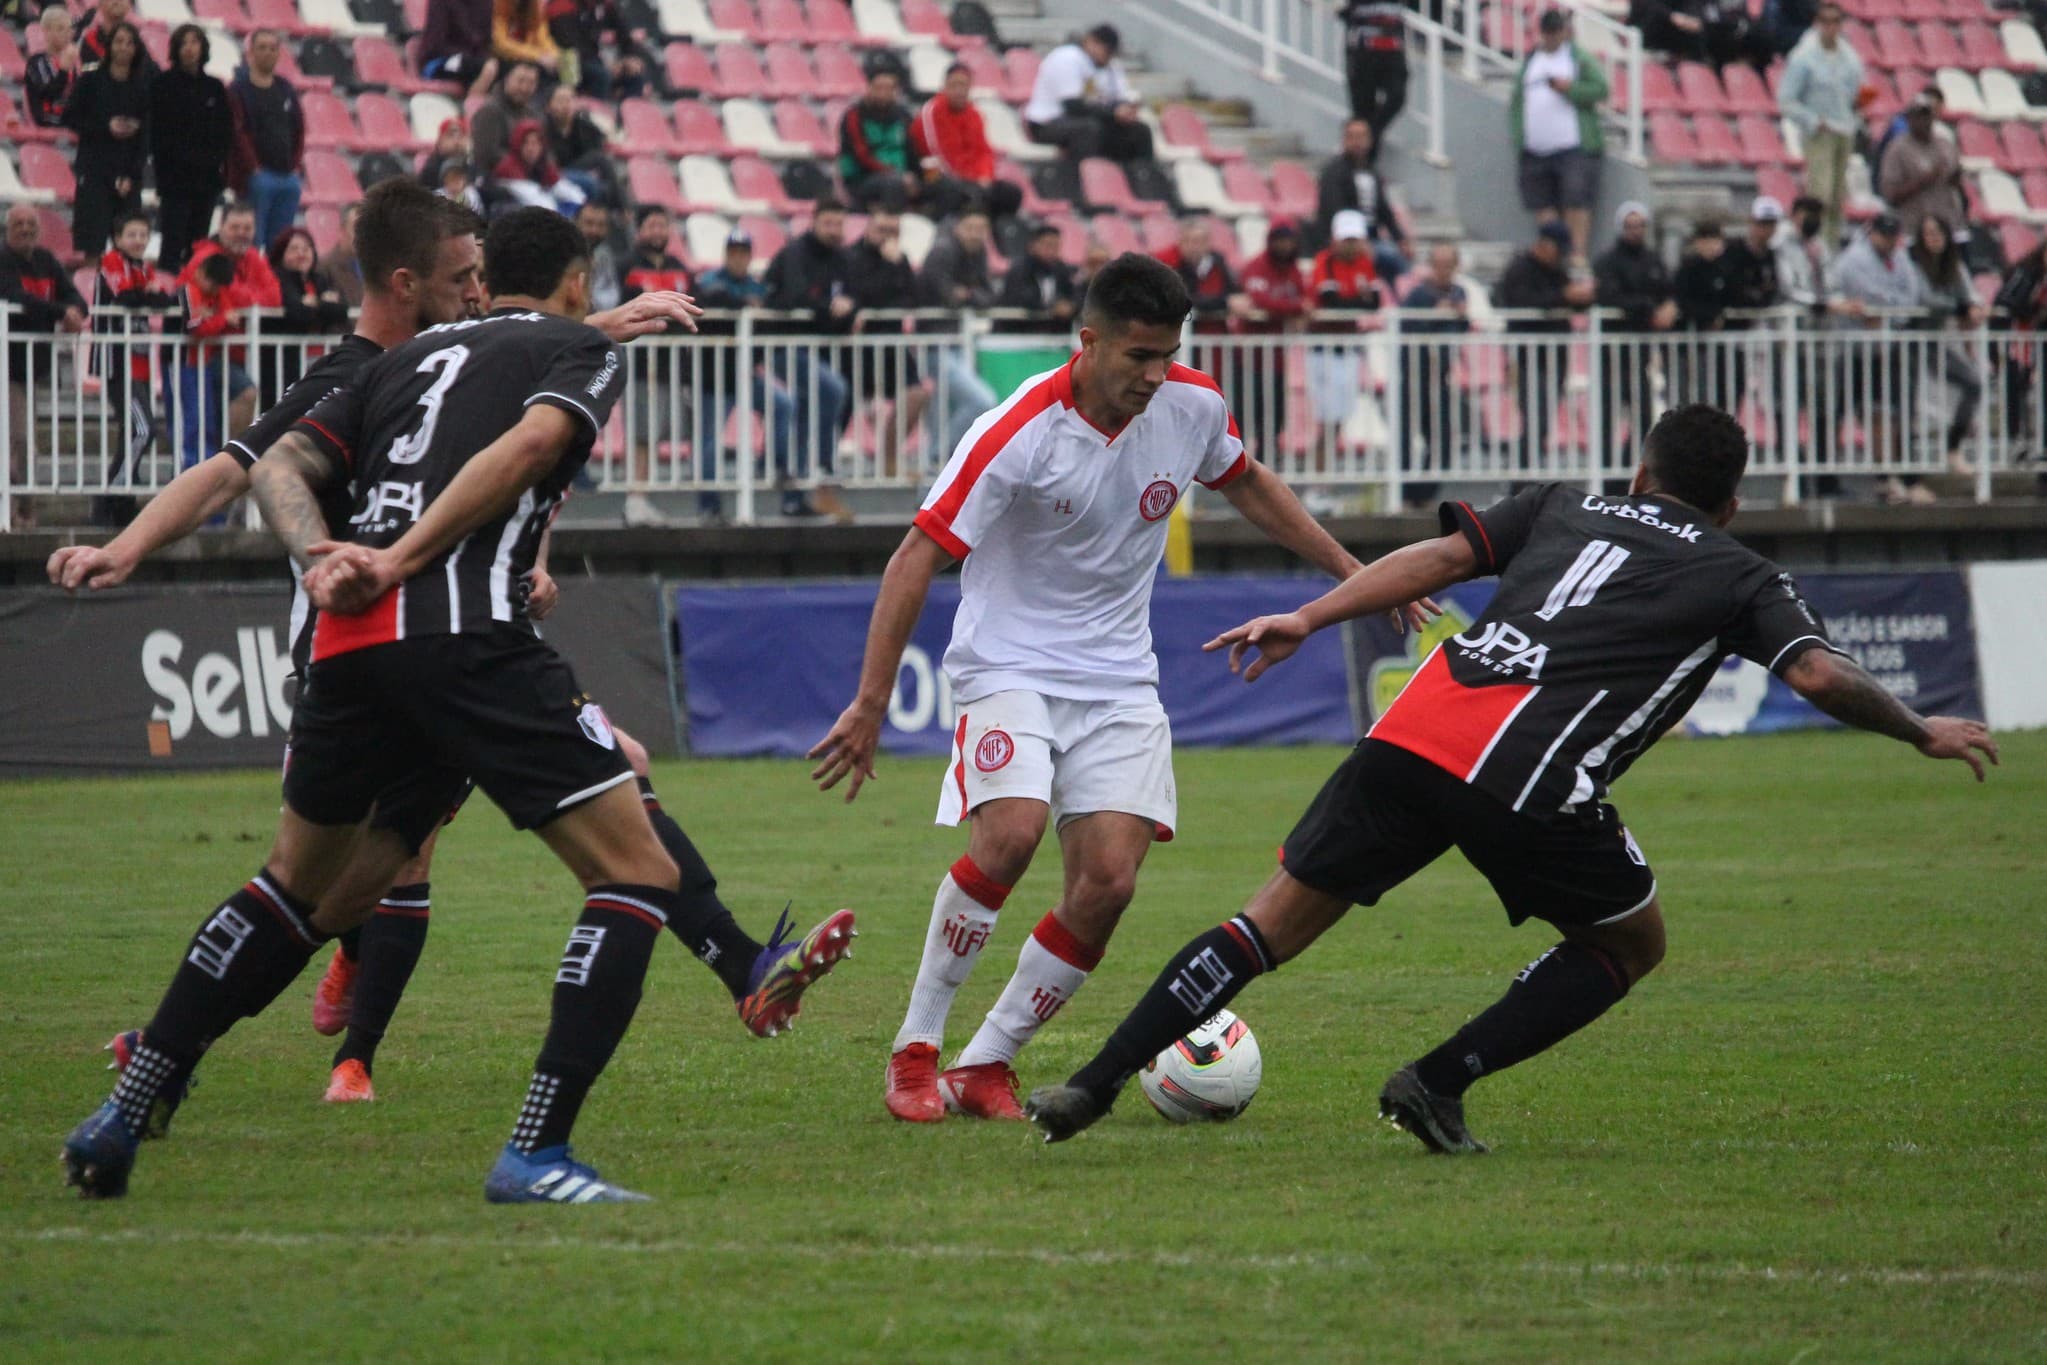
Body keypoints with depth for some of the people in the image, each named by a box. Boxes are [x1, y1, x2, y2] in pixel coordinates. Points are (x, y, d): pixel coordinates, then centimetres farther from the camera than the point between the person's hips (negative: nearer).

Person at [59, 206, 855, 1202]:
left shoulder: (409, 359, 29)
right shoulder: (581, 350, 13)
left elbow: (279, 466, 17)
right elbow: (526, 447, -8)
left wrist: (323, 558, 1)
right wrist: (402, 562, -11)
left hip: (349, 638, 7)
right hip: (469, 631, -7)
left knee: (299, 880, 26)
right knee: (637, 874, -1)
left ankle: (125, 1112, 25)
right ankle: (534, 1155, -13)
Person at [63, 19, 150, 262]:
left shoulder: (144, 84, 3)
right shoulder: (91, 80, 2)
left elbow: (147, 132, 0)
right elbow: (70, 119, 2)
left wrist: (132, 175, -9)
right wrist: (106, 128, -12)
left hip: (129, 169, 1)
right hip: (94, 166, -1)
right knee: (92, 238, -9)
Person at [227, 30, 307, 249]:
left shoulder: (286, 90, 16)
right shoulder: (239, 89, -2)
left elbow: (299, 130, 17)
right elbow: (238, 132, -10)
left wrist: (296, 164, 5)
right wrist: (252, 168, -14)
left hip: (288, 176, 6)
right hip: (256, 178, -6)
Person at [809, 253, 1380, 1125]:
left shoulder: (1193, 406, -4)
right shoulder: (1018, 435, -20)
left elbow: (1246, 485, 19)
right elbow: (918, 558, -16)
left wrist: (1350, 572, 22)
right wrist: (871, 704, -19)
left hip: (1117, 680, 5)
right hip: (1009, 667, -5)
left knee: (1108, 882, -12)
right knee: (1010, 832, -29)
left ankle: (985, 1067, 3)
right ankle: (915, 1050, -14)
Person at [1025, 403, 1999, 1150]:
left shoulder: (1566, 508, 29)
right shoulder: (1739, 576, 19)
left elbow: (1442, 555, 16)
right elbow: (1820, 675, 5)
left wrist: (1308, 619, 14)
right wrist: (1923, 734, 20)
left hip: (1414, 735, 4)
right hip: (1533, 781, -4)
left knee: (1274, 923, 13)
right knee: (1631, 944, 21)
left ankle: (1096, 1083, 3)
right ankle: (1437, 1083, 8)